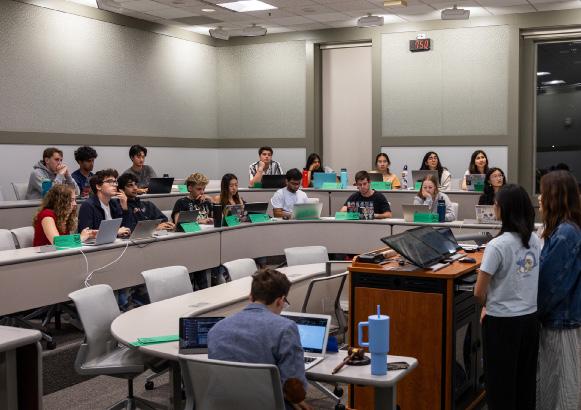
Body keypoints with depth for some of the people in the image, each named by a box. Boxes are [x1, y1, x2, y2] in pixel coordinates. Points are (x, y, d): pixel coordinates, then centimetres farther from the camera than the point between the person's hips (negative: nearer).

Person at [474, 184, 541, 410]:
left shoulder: (498, 245, -20)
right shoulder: (535, 240, 0)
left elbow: (479, 292, -17)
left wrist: (487, 305, 5)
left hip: (502, 322, -6)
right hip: (530, 318, 6)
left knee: (500, 382, 8)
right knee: (525, 379, 17)